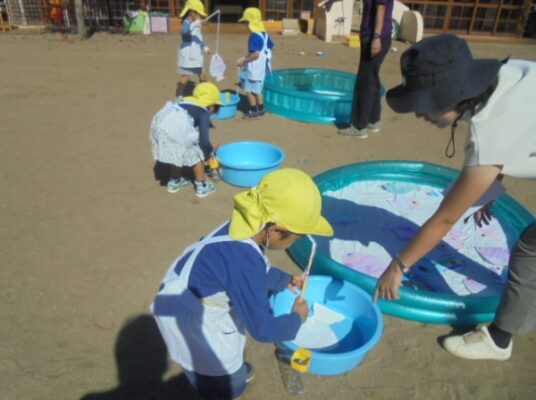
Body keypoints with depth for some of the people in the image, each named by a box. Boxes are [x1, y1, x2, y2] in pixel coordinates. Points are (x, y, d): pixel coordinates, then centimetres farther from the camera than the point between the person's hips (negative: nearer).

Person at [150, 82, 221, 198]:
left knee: (176, 153, 29)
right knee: (196, 155, 12)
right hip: (176, 131, -8)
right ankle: (202, 186, 22)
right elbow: (203, 141, 0)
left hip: (159, 125, 8)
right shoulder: (203, 113, 7)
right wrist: (210, 150, 22)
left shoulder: (186, 102, 29)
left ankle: (174, 181, 46)